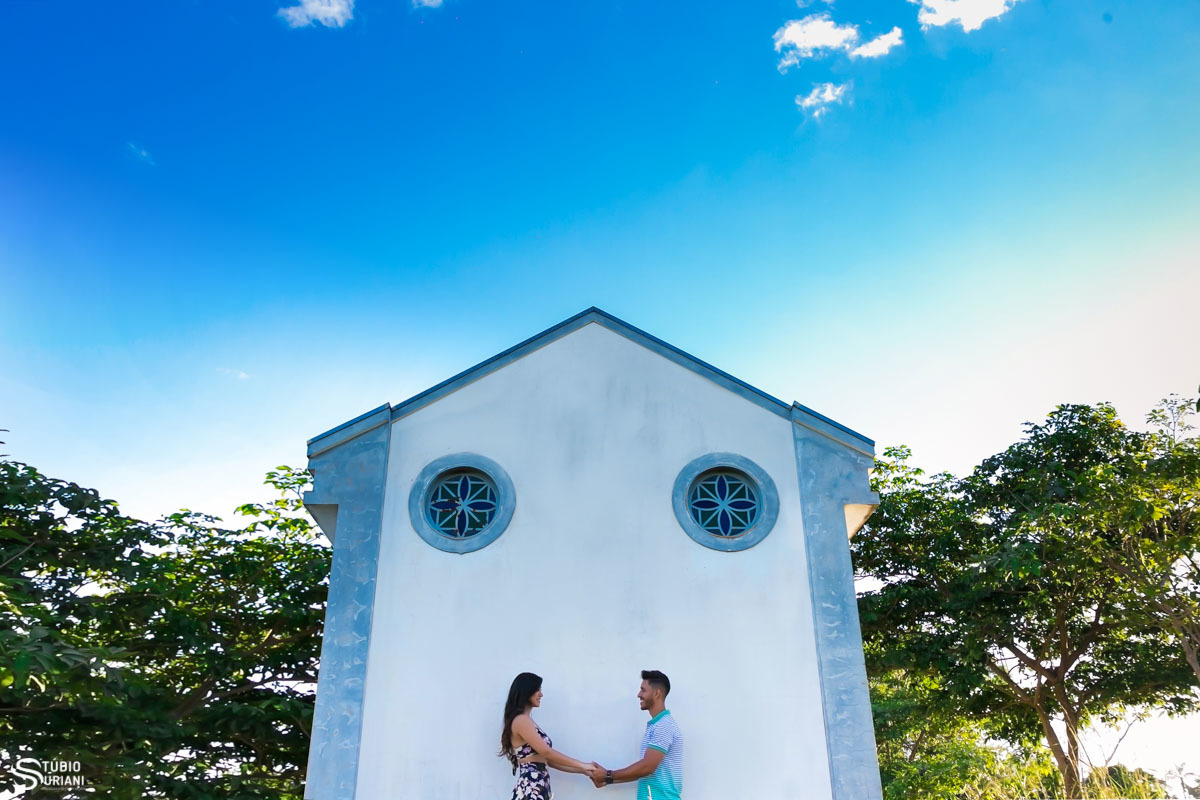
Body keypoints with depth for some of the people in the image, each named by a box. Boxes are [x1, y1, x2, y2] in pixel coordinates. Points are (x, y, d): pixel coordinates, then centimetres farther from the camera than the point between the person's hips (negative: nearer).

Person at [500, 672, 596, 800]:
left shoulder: (527, 721, 21)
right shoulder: (521, 720, -9)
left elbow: (547, 760, 19)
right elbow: (546, 752, -16)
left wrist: (583, 770, 14)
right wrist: (583, 765, -9)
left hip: (537, 789, 9)